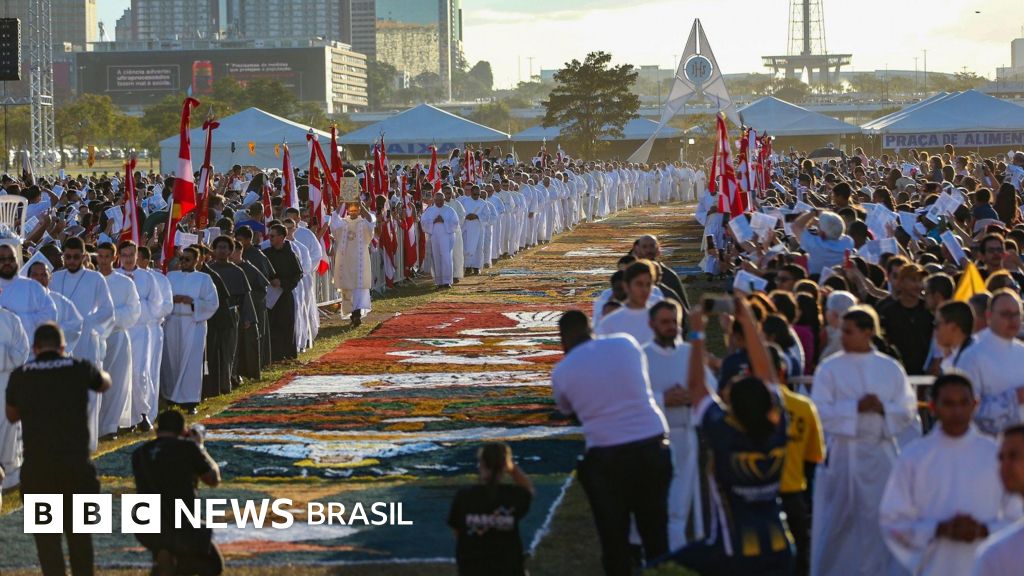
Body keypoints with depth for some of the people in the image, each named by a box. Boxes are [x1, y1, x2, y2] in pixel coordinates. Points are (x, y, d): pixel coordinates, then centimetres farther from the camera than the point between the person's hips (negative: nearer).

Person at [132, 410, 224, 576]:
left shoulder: (139, 454, 7)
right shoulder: (187, 447, -5)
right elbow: (214, 479, 8)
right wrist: (200, 446, 21)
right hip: (182, 529, -4)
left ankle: (160, 557, 9)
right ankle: (173, 563, -7)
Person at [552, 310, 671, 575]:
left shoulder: (561, 372, -2)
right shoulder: (625, 343, 3)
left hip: (607, 458, -3)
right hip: (652, 446, 3)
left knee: (614, 541, 10)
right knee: (656, 535, 15)